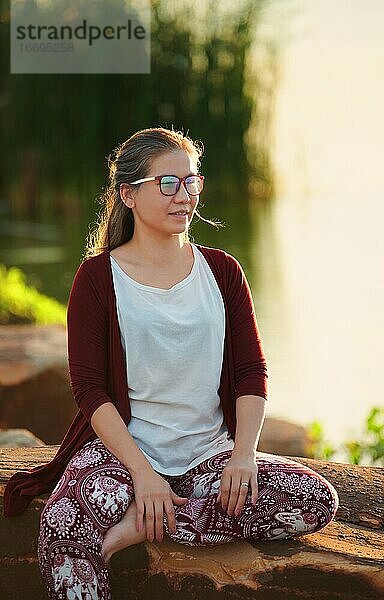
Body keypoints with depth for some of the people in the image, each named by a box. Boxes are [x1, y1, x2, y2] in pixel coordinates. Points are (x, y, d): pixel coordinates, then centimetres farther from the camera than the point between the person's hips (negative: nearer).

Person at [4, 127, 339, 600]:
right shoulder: (98, 276, 0)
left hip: (209, 453, 5)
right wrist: (143, 472, -19)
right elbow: (89, 387, -6)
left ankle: (140, 525, -18)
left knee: (318, 501, -21)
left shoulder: (222, 271, 9)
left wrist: (244, 454, -12)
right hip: (121, 448, -4)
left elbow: (251, 373, 5)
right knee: (63, 529, -37)